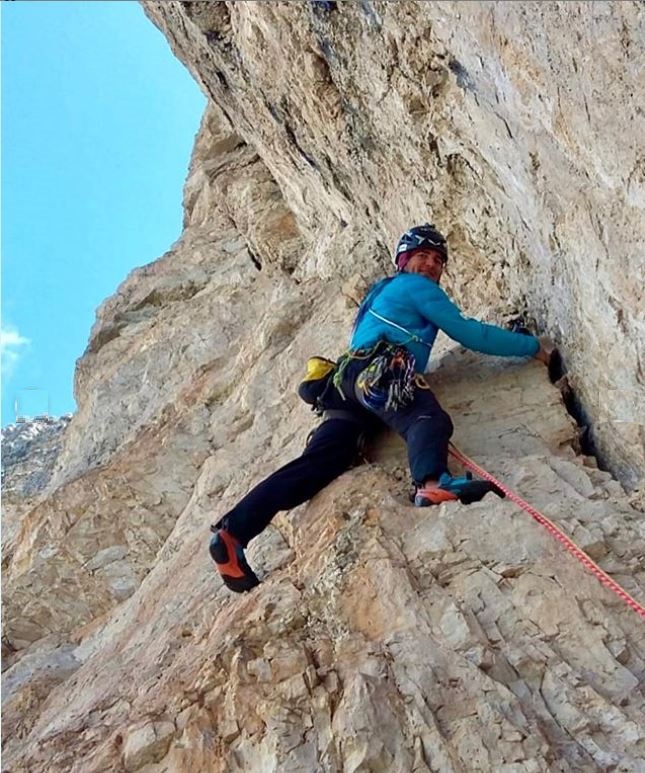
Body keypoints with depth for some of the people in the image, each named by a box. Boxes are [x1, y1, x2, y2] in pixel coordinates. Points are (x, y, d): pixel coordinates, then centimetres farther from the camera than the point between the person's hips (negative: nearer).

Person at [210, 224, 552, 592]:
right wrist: (534, 346, 18)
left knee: (318, 462, -9)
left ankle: (232, 532, -22)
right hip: (380, 374, -8)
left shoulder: (381, 291, 42)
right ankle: (432, 482, -69)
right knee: (429, 419, -33)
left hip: (346, 383, 8)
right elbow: (470, 333, 9)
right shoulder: (417, 286, 16)